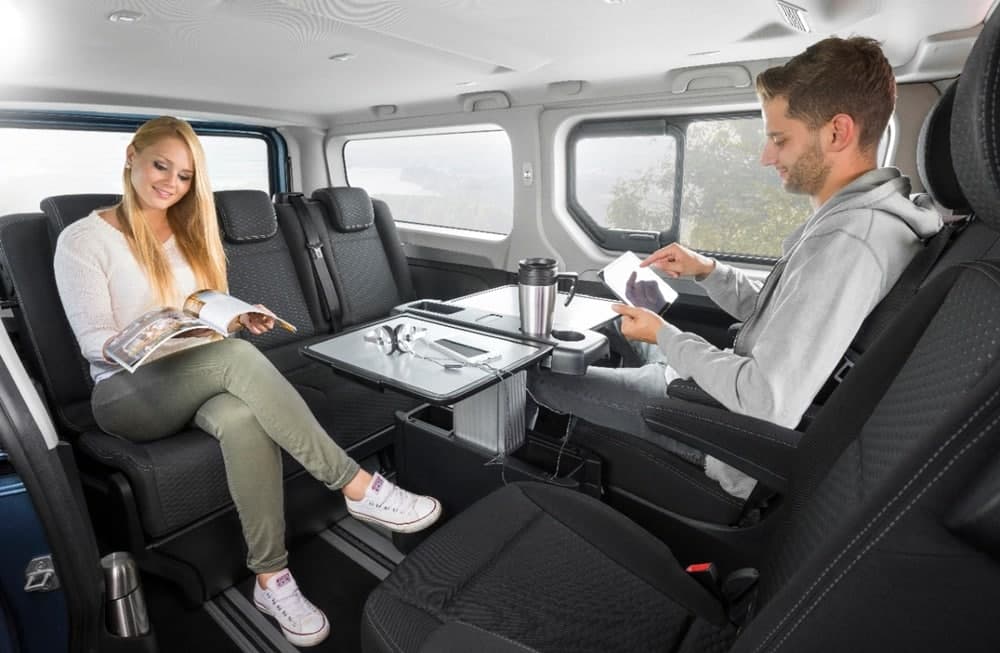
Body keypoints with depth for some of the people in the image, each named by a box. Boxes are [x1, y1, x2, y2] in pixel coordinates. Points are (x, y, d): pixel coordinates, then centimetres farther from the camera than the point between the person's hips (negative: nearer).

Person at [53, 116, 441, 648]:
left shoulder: (190, 233, 15)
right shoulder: (82, 240, -2)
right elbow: (94, 343, -8)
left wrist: (241, 319, -7)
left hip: (203, 380, 4)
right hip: (129, 392, -4)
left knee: (242, 418, -35)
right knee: (234, 357, -37)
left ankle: (271, 577, -24)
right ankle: (356, 487, -33)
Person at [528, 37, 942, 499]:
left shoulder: (847, 244, -30)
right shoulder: (857, 218, 4)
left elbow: (767, 405, -33)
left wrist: (665, 336, -21)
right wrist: (707, 270, 1)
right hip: (744, 391, 10)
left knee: (542, 378, -4)